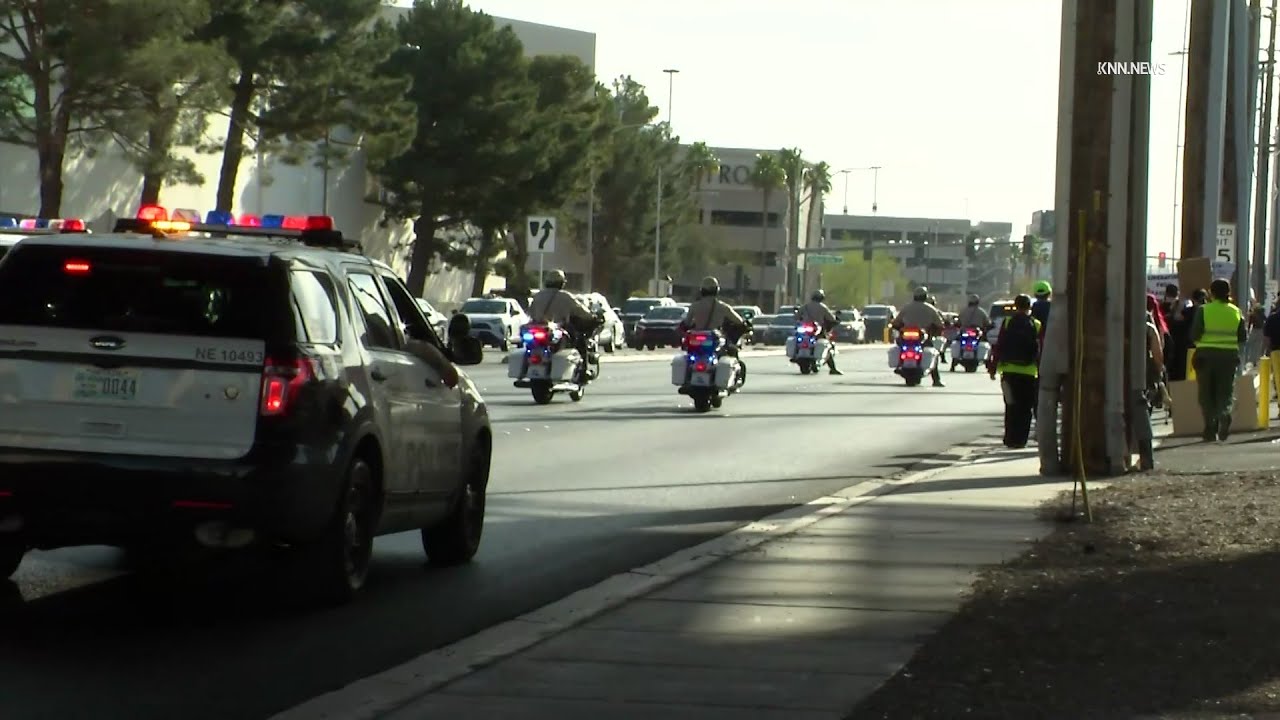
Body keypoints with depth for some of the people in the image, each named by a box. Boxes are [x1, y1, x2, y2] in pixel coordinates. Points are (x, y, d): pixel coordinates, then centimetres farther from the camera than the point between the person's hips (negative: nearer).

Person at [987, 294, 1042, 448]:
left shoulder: (1007, 323, 0)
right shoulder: (1036, 325, 1)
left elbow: (999, 347, 0)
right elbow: (1040, 351, 1)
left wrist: (993, 367, 5)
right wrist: (1041, 371, 8)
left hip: (1009, 370, 1)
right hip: (1029, 372, -1)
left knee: (1011, 406, 7)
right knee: (1025, 407, 6)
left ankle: (1011, 438, 5)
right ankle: (1020, 439, 2)